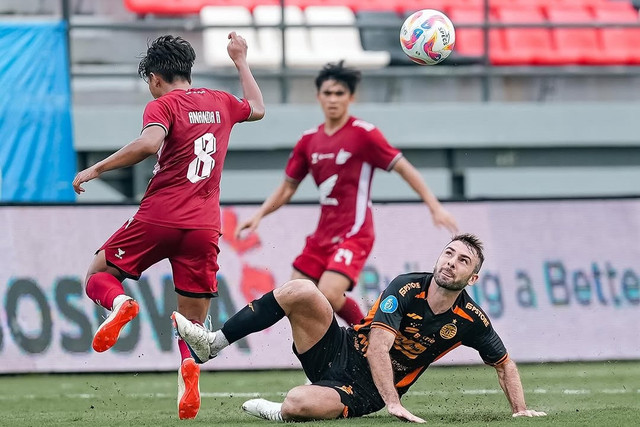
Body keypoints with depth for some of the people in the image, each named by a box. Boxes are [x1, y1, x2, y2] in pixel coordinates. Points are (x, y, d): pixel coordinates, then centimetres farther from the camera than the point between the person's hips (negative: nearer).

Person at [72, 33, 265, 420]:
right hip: (204, 227, 4)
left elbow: (149, 143, -22)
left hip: (159, 218, -4)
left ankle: (120, 303, -19)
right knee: (194, 325, 8)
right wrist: (241, 61, 47)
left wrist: (97, 169, -15)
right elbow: (258, 109, 37)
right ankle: (189, 370, -25)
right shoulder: (220, 103, 15)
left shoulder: (163, 106, -2)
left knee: (99, 275, 17)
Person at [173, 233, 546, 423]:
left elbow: (504, 362, 10)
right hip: (342, 353, 1)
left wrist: (521, 410, 0)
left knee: (299, 403, -35)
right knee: (301, 292, -26)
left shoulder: (470, 320, -8)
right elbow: (377, 347, -20)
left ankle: (281, 413, 5)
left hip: (363, 393, -1)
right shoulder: (407, 288, -11)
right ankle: (213, 343, -13)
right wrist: (394, 403, -31)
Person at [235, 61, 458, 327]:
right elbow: (288, 186, 18)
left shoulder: (363, 134, -9)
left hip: (354, 233, -7)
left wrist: (435, 207, -15)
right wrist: (259, 215, 6)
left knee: (328, 294, -25)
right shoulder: (309, 140, 9)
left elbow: (404, 169, -8)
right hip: (323, 233, 7)